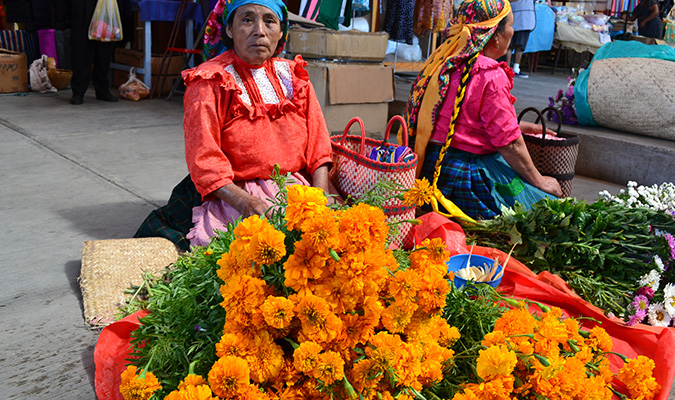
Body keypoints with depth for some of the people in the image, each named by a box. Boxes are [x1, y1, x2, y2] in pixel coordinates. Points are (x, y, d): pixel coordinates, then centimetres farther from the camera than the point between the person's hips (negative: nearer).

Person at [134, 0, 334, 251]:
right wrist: (247, 203, -28)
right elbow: (204, 161, -12)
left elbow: (318, 142, 7)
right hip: (230, 195, -4)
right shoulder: (210, 83, -4)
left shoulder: (293, 76, 11)